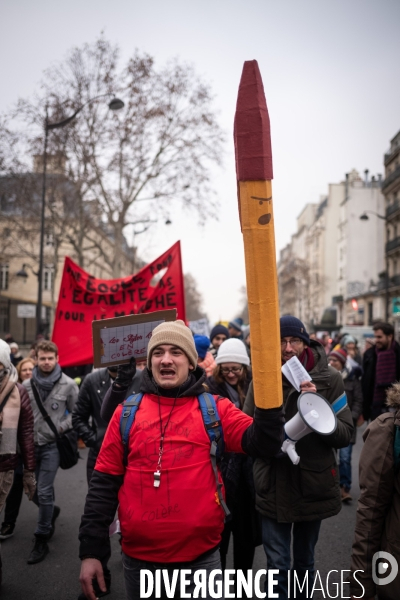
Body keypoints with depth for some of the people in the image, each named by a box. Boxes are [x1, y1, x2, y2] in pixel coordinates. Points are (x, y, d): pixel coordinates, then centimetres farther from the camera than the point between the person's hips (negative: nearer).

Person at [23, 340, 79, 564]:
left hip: (53, 445, -4)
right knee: (32, 490, 14)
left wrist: (62, 428, -12)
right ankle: (51, 512, 44)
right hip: (30, 444, 4)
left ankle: (41, 541, 12)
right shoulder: (27, 384, 2)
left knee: (44, 492, -3)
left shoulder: (68, 384, -7)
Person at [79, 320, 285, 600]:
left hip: (201, 556, -1)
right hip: (139, 557, 2)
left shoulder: (215, 409, -3)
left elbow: (264, 444, -14)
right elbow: (104, 483, 1)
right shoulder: (127, 412, -1)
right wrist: (91, 550, 0)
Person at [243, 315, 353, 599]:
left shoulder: (329, 378, -10)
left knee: (304, 563, 20)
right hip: (274, 487, 0)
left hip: (313, 486, 1)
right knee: (278, 565, 6)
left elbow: (345, 435, -9)